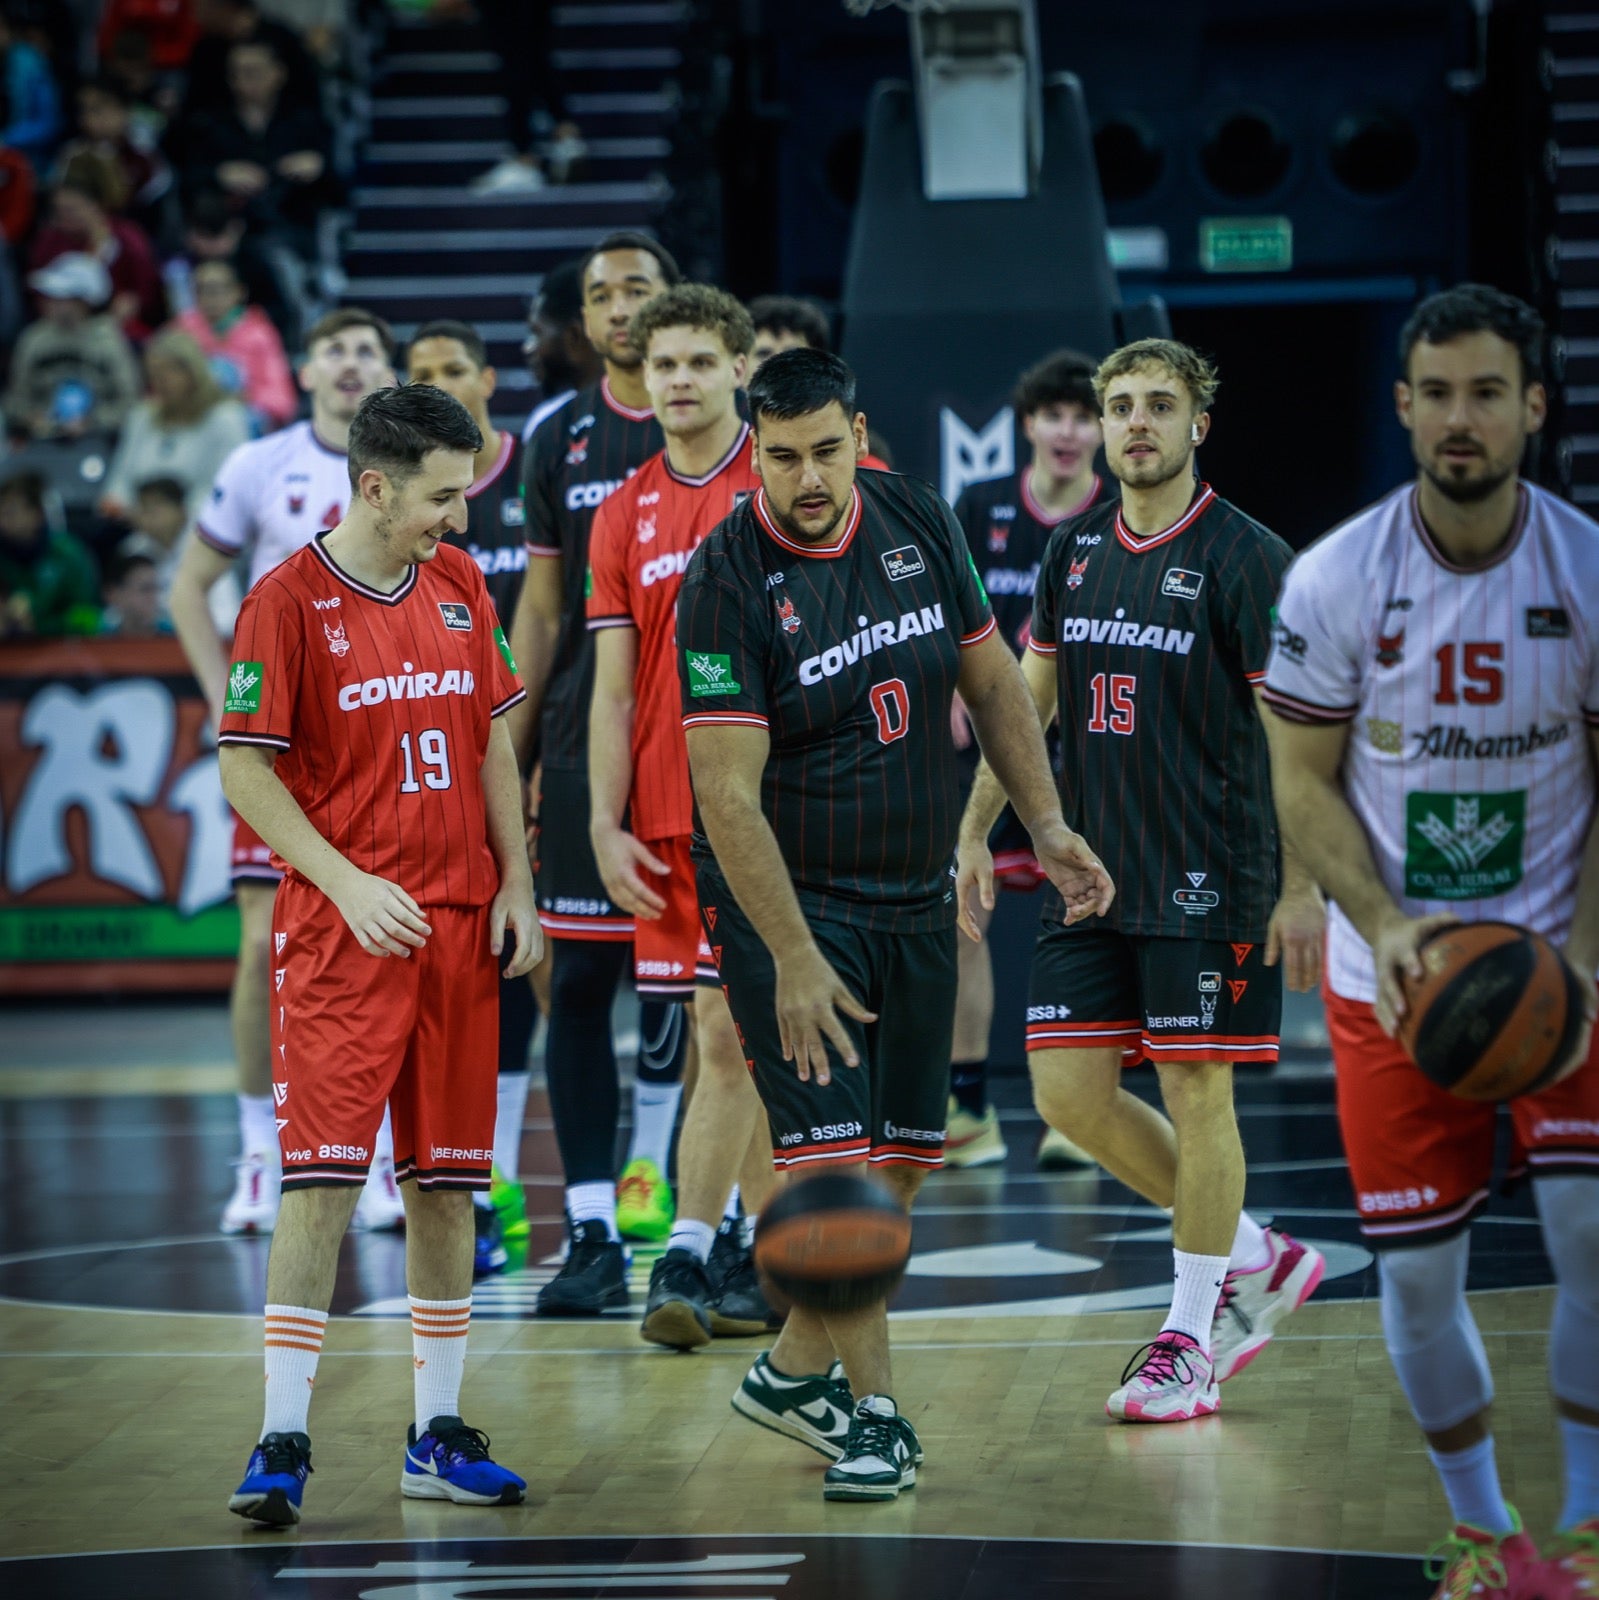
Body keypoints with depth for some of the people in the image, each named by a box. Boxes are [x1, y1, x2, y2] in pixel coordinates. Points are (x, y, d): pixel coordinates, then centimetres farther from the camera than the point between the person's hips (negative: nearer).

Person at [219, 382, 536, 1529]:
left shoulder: (459, 586, 10)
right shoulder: (288, 601, -8)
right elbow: (244, 769, -7)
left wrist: (516, 884, 8)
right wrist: (347, 884, -15)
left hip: (461, 924, 5)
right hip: (342, 929, -5)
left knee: (448, 1177, 8)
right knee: (323, 1177, -10)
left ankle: (438, 1437, 15)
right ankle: (284, 1443, -7)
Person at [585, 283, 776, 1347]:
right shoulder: (626, 515, 11)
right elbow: (614, 688, 10)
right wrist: (606, 827, 1)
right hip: (665, 818, 4)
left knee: (729, 1035, -7)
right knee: (748, 1042, 7)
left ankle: (689, 1257, -3)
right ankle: (781, 1253, 12)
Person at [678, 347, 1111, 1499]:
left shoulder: (919, 522, -1)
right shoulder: (726, 583, -18)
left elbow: (992, 680, 12)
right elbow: (728, 795, -22)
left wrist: (1047, 825, 6)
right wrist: (793, 959, -26)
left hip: (917, 896, 6)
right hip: (787, 901, -6)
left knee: (903, 1161, 9)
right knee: (836, 1159, -11)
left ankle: (793, 1373, 25)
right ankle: (875, 1416, -3)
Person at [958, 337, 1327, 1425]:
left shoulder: (1247, 558, -8)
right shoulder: (1074, 551, 10)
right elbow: (1027, 700, 19)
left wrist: (1302, 887, -15)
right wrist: (976, 830, 14)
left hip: (1208, 882, -6)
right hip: (1091, 875, 6)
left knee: (1196, 1094, -2)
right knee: (1069, 1092, 3)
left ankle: (1191, 1337, 11)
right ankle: (1257, 1260, 19)